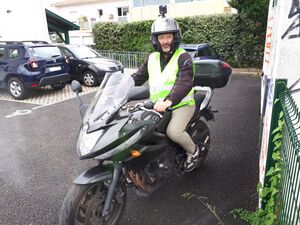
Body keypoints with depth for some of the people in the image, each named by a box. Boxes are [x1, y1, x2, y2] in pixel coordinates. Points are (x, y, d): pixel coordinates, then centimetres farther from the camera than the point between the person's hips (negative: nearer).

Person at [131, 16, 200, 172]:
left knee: (173, 131, -28)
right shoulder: (152, 58, 10)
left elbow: (185, 83, -25)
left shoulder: (183, 57, -9)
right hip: (157, 105, 6)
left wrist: (168, 101, -42)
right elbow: (137, 78, 10)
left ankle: (193, 150, 5)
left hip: (182, 104, -6)